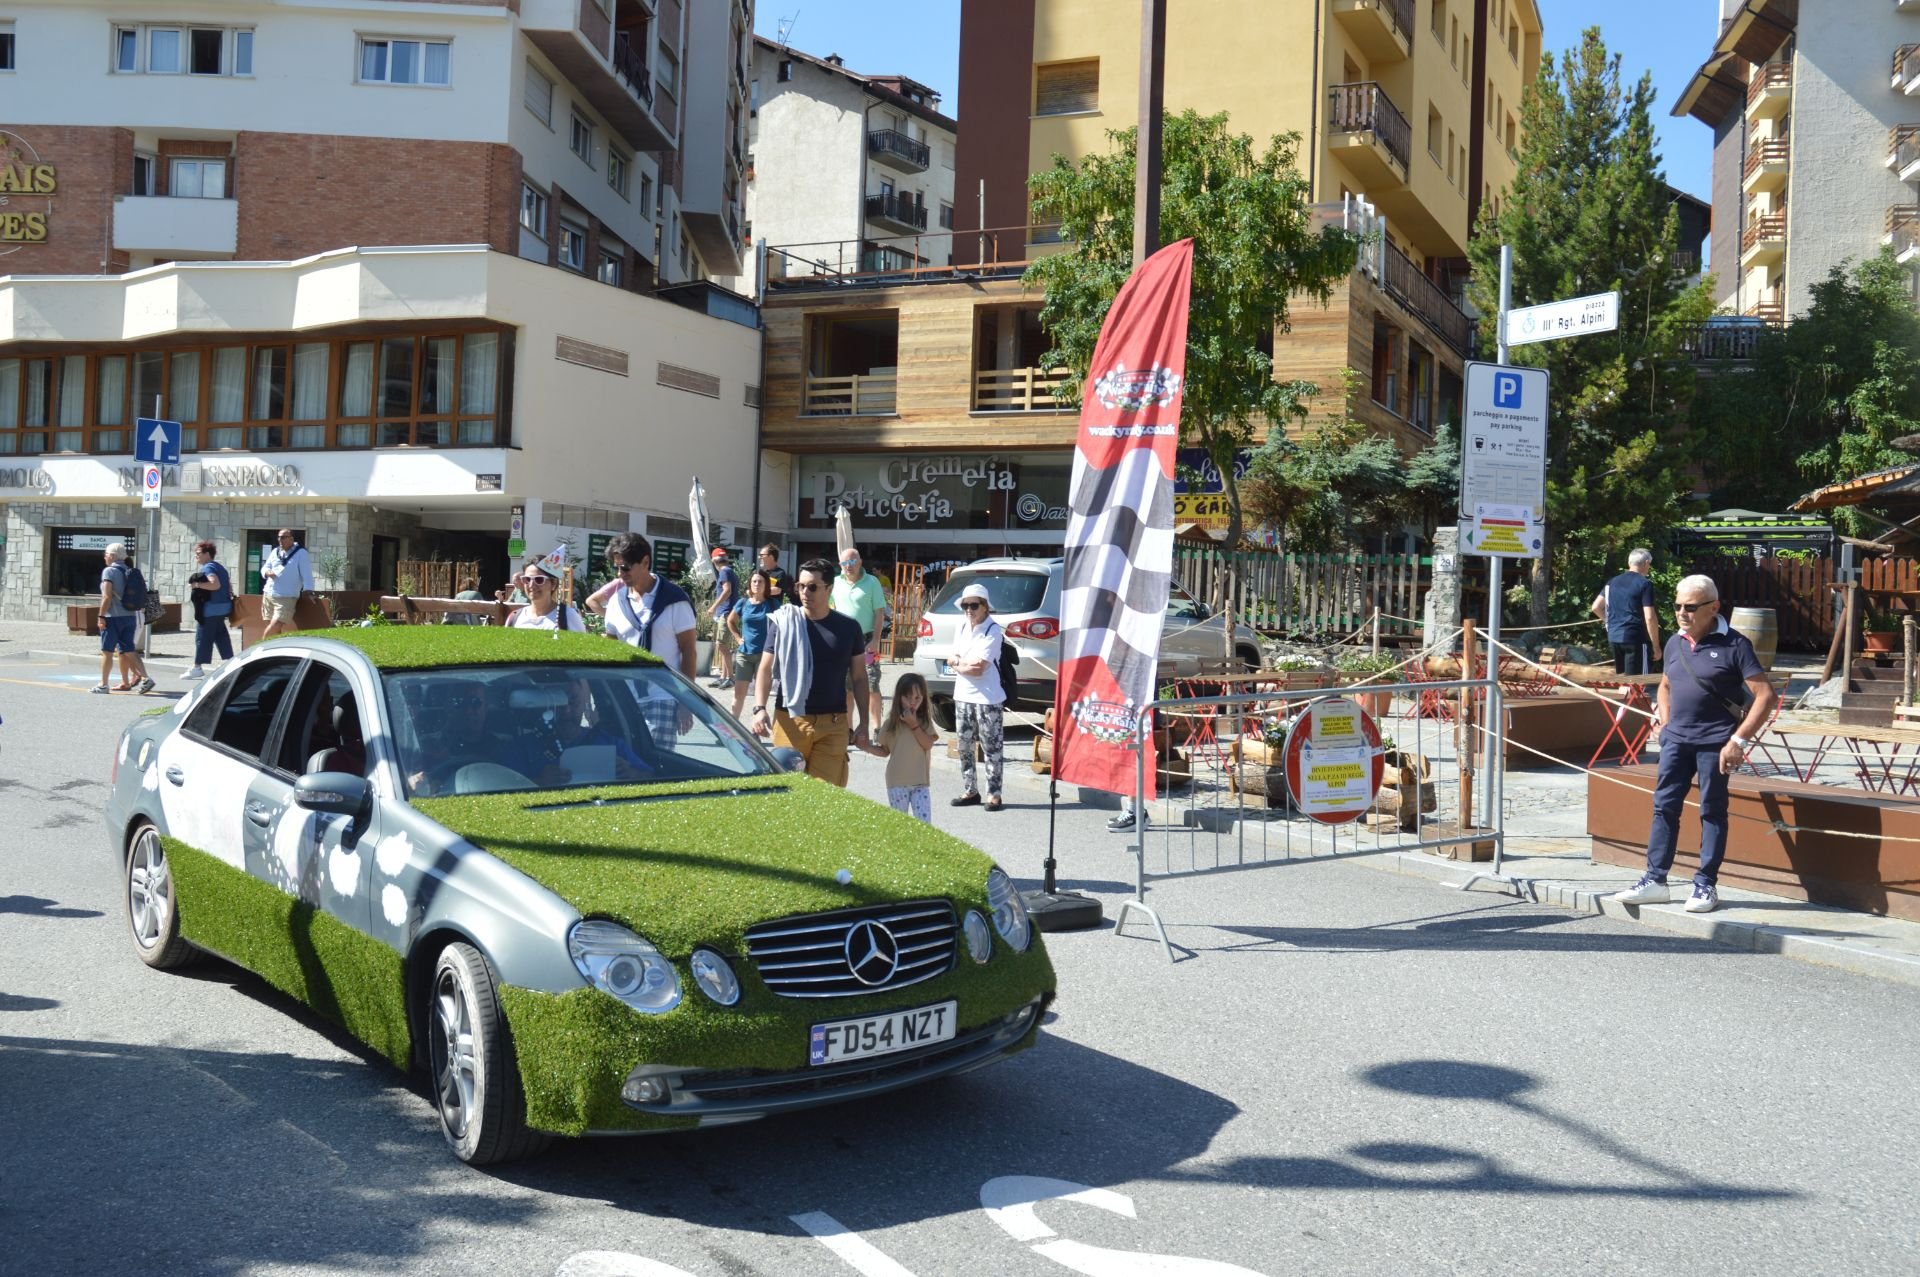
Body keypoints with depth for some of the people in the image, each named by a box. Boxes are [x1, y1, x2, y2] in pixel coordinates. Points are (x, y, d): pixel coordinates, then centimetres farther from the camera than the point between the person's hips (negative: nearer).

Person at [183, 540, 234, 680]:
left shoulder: (208, 568, -12)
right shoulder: (219, 567, 18)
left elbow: (215, 584, -26)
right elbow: (229, 585, 23)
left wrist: (197, 585, -20)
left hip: (211, 608, -10)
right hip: (222, 607, 10)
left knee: (202, 637, -4)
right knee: (220, 635, 11)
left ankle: (197, 668, 0)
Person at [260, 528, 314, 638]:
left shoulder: (301, 553, -3)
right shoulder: (275, 552, 14)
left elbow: (306, 574, -9)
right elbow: (264, 568, 19)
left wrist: (308, 591, -21)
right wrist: (267, 572, -6)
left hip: (286, 597, -6)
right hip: (268, 594, 6)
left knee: (275, 626, -14)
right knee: (273, 627, 9)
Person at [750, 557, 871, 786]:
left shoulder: (848, 628, 5)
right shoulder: (783, 622, 2)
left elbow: (859, 678, 11)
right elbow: (766, 669, 4)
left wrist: (864, 723, 7)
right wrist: (759, 708, -10)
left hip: (833, 725, 0)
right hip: (790, 721, 0)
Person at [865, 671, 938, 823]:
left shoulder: (924, 722, 3)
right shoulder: (892, 723, 0)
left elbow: (928, 744, -11)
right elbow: (885, 751, 7)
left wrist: (914, 725, -15)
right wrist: (866, 746, -8)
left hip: (920, 782, 0)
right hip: (897, 783, 0)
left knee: (925, 824, -6)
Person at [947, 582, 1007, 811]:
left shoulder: (993, 631, -12)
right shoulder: (962, 627, 9)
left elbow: (979, 668, -17)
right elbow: (952, 659, 8)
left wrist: (958, 663, -5)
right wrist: (967, 664, -12)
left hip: (987, 699, -7)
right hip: (963, 696, 7)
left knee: (992, 748, -2)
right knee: (965, 746, 12)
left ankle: (993, 794, 2)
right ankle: (970, 790, 22)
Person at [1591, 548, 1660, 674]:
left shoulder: (1613, 582, 11)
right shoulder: (1645, 584, -9)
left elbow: (1596, 608, 13)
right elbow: (1649, 618, -14)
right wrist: (1656, 646, -8)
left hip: (1614, 637, 7)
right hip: (1636, 638, -7)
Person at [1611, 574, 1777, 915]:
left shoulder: (1733, 644, -8)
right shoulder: (1675, 644, 11)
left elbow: (1764, 695, -11)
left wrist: (1739, 740, -16)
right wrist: (1664, 722, 13)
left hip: (1715, 742, -6)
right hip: (1676, 739, 6)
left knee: (1712, 811, 3)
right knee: (1664, 807, 4)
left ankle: (1706, 886, 10)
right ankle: (1655, 880, 10)